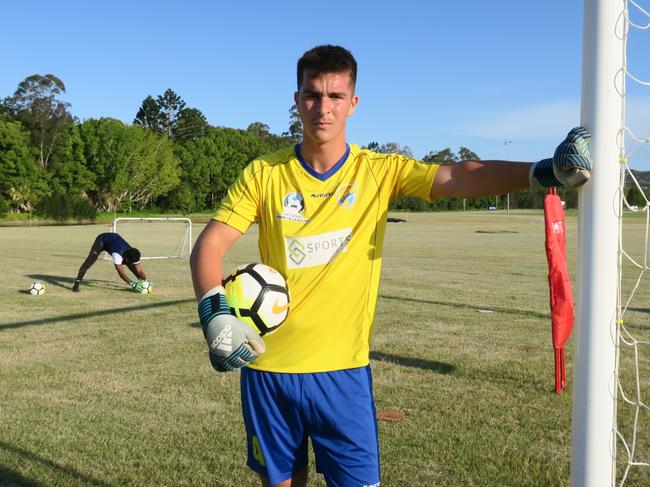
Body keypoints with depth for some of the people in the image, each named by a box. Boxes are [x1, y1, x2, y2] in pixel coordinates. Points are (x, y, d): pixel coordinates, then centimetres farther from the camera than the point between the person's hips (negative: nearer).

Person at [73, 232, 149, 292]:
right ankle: (76, 284, -20)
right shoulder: (117, 254, -45)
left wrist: (145, 281, -43)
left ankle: (140, 284, 11)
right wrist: (132, 284, -57)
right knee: (89, 262, -23)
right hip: (102, 240, -6)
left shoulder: (133, 255, -29)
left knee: (131, 265, 0)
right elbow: (121, 272, -47)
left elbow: (139, 270, -26)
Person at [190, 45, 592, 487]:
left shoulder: (380, 171, -4)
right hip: (267, 368, 1)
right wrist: (214, 313, -23)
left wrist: (545, 171, -32)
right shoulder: (264, 174, -2)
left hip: (343, 371, -1)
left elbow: (458, 177, -17)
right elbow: (208, 246, -5)